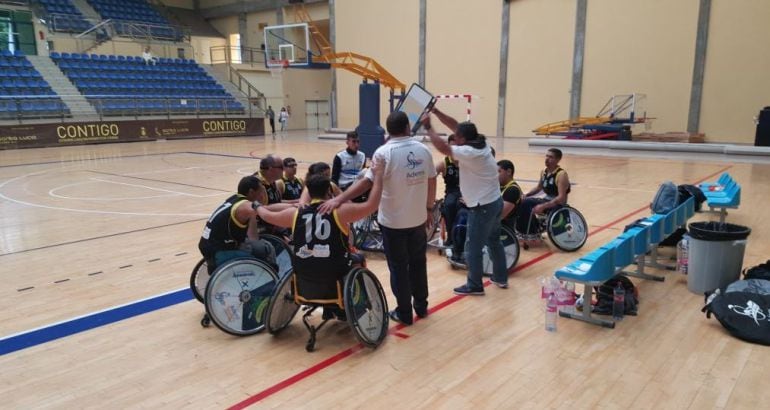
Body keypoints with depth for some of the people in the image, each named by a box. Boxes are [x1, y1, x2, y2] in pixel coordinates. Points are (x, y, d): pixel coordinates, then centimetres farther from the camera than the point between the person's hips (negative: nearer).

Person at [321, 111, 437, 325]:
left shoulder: (384, 152, -16)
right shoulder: (423, 149, -1)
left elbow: (366, 182, -23)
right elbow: (431, 181, 4)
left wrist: (338, 200, -23)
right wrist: (429, 208, 18)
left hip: (393, 220, -4)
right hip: (418, 218, 5)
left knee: (398, 267, 8)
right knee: (418, 262, 20)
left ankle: (404, 312, 19)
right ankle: (421, 305, 33)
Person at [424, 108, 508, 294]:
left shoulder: (469, 152, -23)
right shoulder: (481, 144, 3)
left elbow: (443, 147, -28)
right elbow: (456, 125, 7)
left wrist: (428, 127, -18)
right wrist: (436, 112, 5)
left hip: (482, 207, -10)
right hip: (495, 202, 10)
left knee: (473, 248, 3)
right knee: (494, 241, 22)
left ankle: (474, 285, 15)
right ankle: (501, 278, 35)